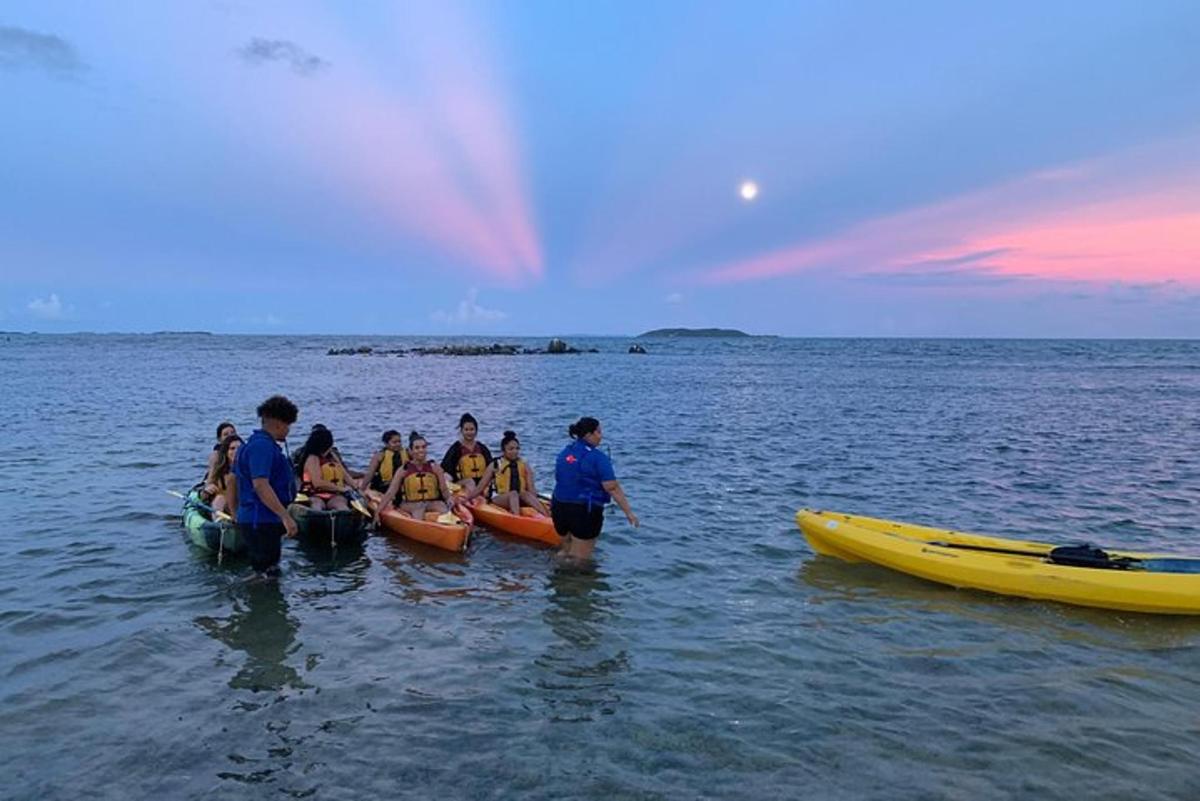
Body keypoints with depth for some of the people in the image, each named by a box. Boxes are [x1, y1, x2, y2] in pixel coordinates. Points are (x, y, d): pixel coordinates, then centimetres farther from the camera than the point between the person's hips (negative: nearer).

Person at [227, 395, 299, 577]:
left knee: (266, 574, 19)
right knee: (268, 575, -6)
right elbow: (260, 484, -29)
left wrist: (235, 514, 31)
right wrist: (285, 516, -33)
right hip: (261, 522, -11)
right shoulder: (263, 446, -18)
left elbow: (233, 480, 24)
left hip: (254, 520, 11)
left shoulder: (253, 444, 16)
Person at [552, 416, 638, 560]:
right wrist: (629, 512, -16)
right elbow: (612, 488, -18)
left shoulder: (564, 453, 9)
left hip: (560, 507, 7)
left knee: (566, 550, 27)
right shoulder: (598, 457, -13)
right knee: (580, 558, 6)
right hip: (585, 511, -7)